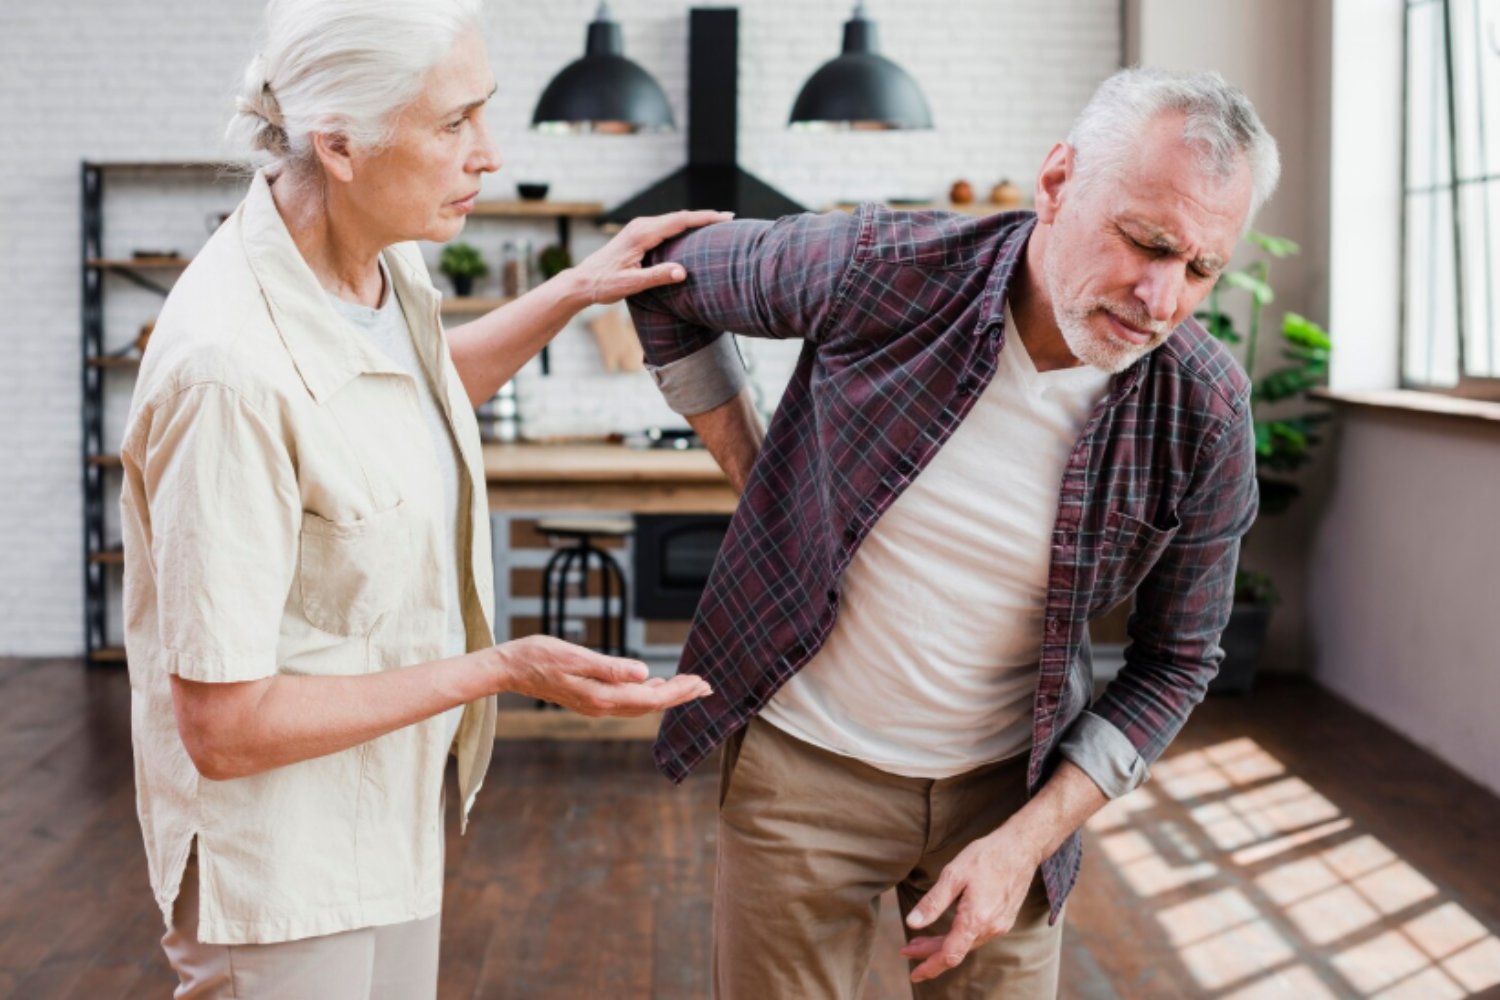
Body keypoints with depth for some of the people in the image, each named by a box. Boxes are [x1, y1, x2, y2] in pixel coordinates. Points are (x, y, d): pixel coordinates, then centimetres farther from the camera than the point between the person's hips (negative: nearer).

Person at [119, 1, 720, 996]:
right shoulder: (231, 365, -31)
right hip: (284, 866, -8)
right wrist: (503, 670, -23)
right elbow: (224, 726, -26)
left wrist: (574, 292, 8)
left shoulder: (382, 262, -5)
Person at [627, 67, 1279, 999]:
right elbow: (672, 281, 0)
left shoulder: (1203, 415, -16)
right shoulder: (881, 268, -20)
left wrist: (1027, 841, -12)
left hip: (1009, 783, 1)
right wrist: (756, 482, -2)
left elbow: (1174, 662, -4)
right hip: (807, 759, -1)